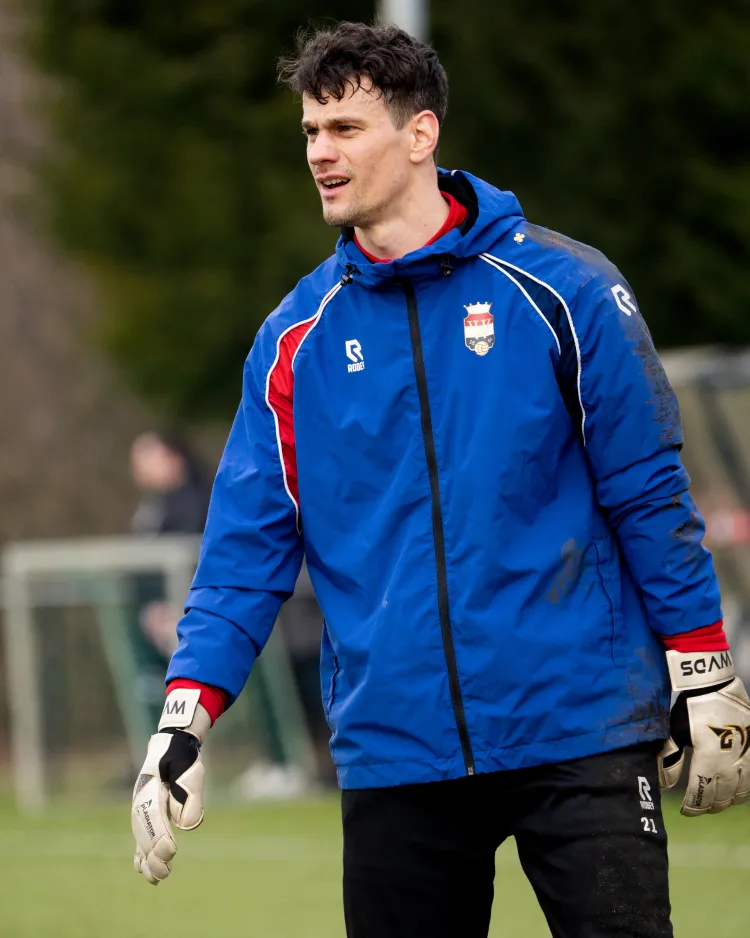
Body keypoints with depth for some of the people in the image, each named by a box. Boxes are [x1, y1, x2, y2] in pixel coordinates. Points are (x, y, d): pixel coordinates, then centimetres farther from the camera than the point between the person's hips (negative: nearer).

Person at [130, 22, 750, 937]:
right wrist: (185, 718, -5)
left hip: (577, 729, -3)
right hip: (392, 750, 3)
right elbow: (248, 544, 6)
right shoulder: (297, 337, 7)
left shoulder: (562, 290, -2)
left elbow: (649, 495, 1)